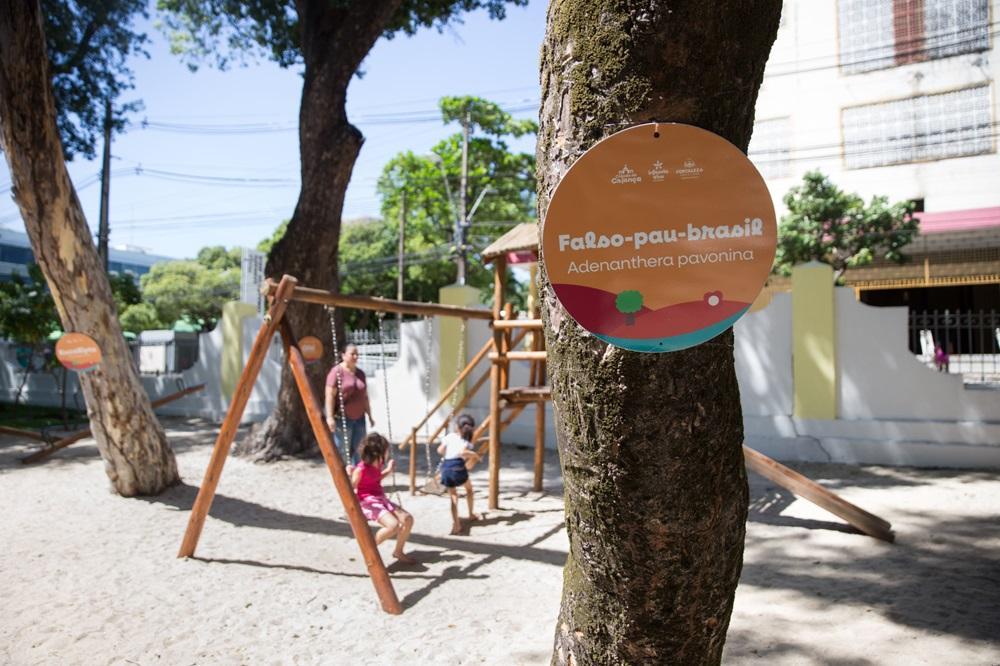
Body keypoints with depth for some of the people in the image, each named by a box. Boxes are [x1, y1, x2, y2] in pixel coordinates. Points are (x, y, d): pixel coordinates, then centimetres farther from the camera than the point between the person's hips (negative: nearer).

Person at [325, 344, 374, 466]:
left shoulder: (360, 373, 13)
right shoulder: (337, 372, -7)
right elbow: (330, 396, -12)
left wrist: (369, 416, 16)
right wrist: (330, 417, -19)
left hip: (359, 418, 6)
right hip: (342, 418, -6)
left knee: (357, 450, 4)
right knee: (339, 450, -3)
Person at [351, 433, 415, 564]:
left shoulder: (378, 465, 5)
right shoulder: (361, 469, -19)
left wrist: (388, 471, 17)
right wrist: (349, 477, -31)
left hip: (381, 499, 8)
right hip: (367, 502, -8)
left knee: (407, 519, -5)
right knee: (393, 525, -28)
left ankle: (398, 552, 14)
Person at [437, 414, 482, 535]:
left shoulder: (450, 436, 11)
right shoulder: (466, 442, 2)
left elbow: (440, 451, 6)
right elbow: (462, 453, -19)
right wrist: (474, 455, -3)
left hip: (445, 468, 2)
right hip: (458, 467, -2)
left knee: (453, 496, 10)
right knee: (469, 488, 27)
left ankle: (456, 523, -8)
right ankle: (471, 514, 39)